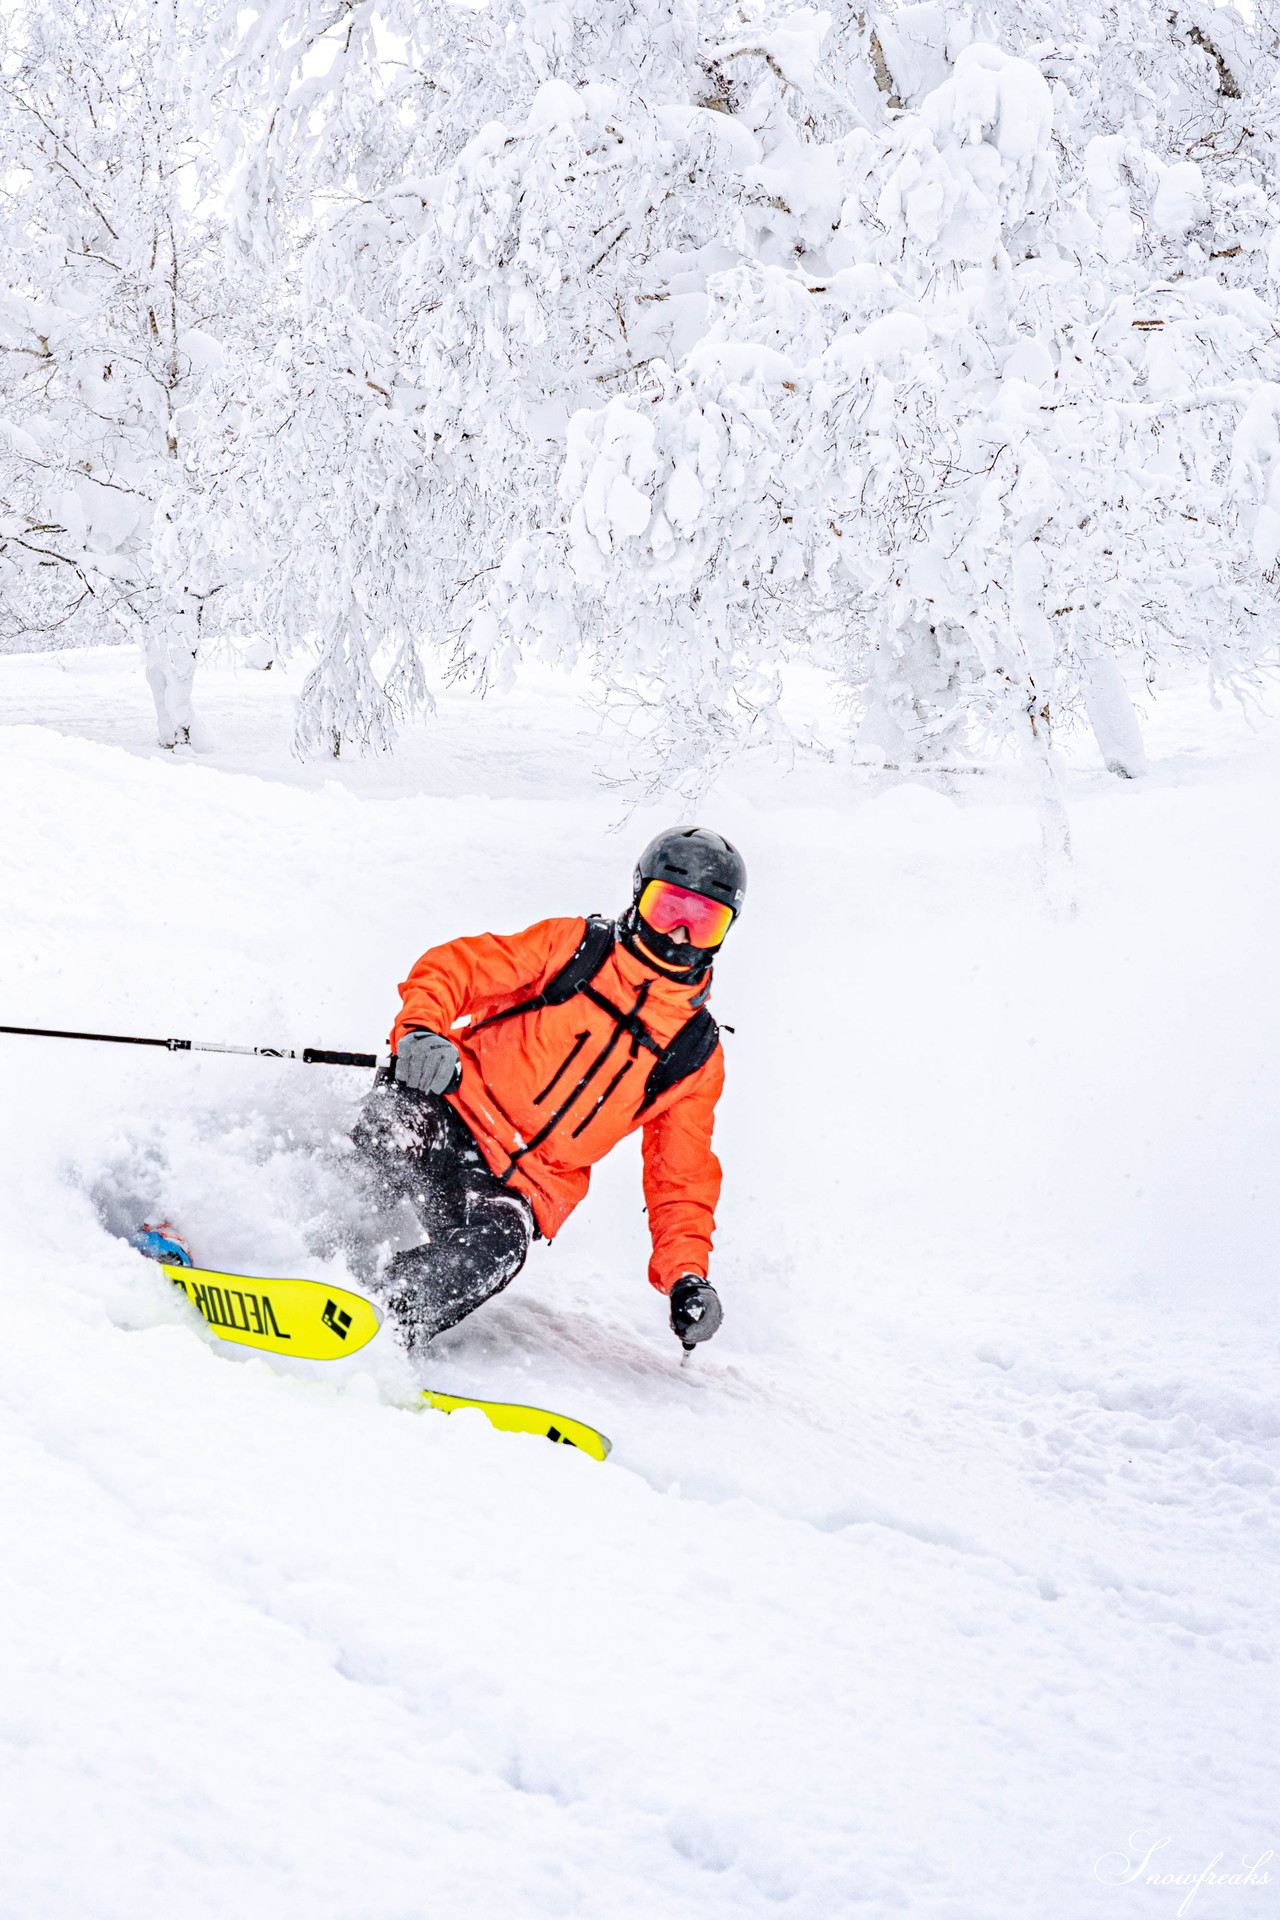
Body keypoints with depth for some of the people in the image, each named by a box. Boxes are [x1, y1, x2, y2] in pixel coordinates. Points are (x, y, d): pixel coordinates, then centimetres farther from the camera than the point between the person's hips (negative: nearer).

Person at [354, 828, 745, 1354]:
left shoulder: (697, 1055, 14)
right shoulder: (575, 945, 8)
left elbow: (681, 1179, 16)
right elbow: (453, 967, 0)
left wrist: (687, 1273, -1)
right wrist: (420, 1029, -22)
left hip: (524, 1189, 1)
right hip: (450, 1111, -1)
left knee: (495, 1249, -33)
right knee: (394, 1133, -37)